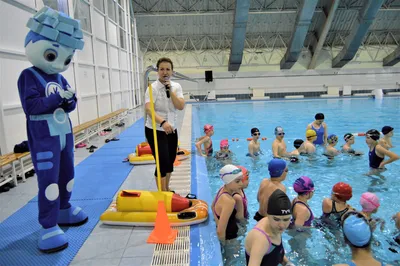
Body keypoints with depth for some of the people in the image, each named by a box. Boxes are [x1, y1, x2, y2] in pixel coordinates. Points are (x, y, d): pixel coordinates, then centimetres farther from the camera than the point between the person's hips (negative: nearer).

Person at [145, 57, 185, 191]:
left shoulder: (176, 86, 2)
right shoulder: (153, 88, -14)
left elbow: (181, 106, -10)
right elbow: (148, 109, -28)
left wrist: (170, 91, -19)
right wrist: (162, 122, -43)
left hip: (172, 130, 6)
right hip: (156, 131, -6)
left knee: (170, 161, 16)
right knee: (163, 162, -8)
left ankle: (166, 189, 37)